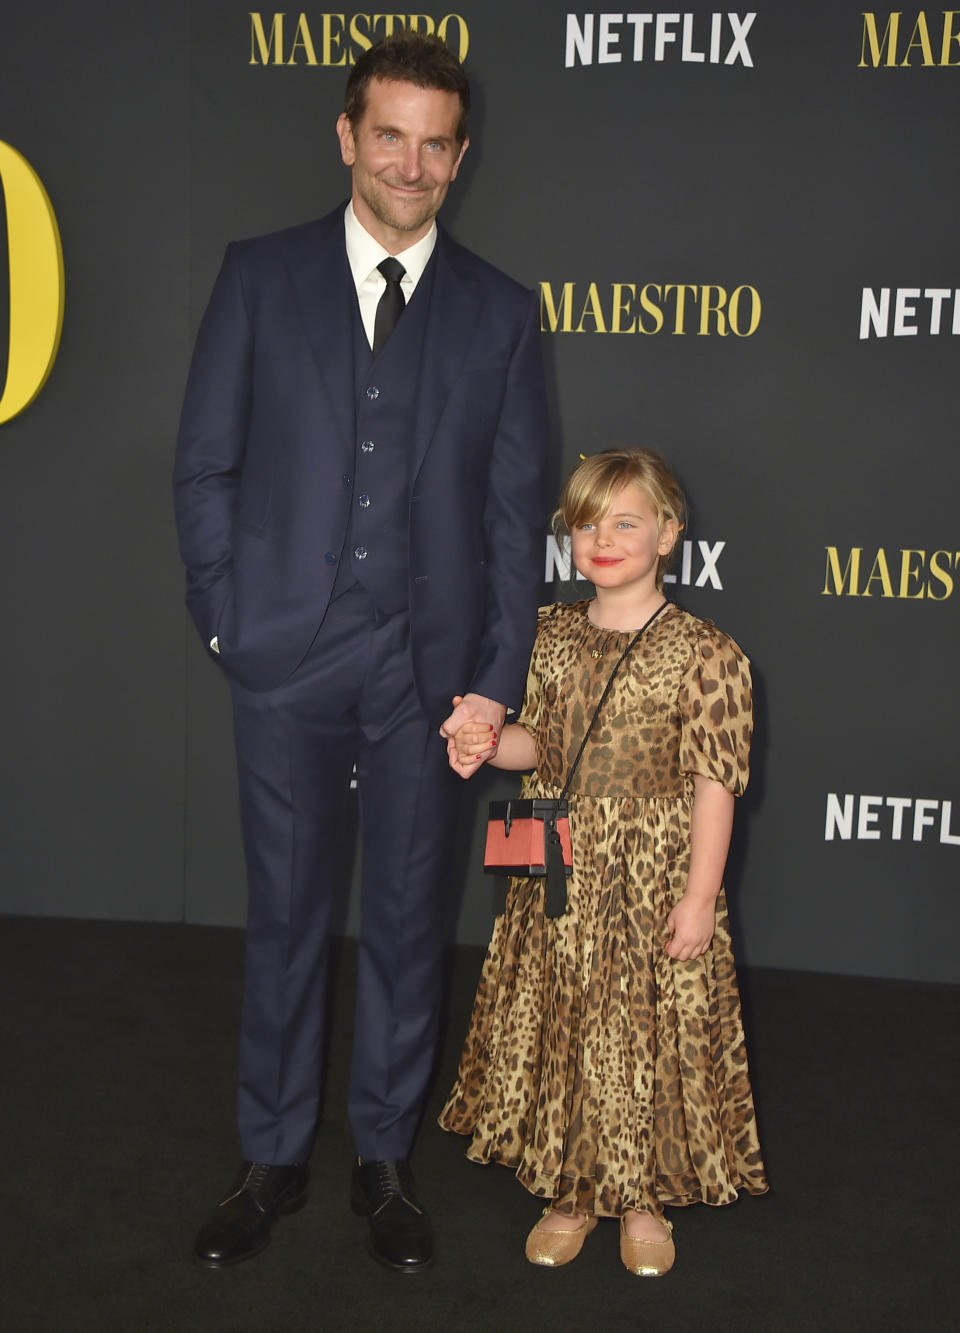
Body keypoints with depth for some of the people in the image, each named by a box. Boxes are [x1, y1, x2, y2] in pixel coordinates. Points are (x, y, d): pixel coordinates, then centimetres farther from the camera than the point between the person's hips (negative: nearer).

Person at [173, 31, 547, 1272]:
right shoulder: (260, 277, 3)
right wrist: (231, 620, -4)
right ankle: (272, 1159, 27)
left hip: (428, 665, 1)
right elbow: (205, 467, 3)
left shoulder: (499, 311, 5)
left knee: (406, 919, 11)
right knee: (284, 916, 10)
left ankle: (384, 1159, 28)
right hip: (287, 658, 0)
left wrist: (497, 678, -3)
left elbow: (516, 508, 3)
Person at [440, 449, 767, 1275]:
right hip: (560, 875, 4)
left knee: (649, 1035, 7)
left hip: (655, 882, -4)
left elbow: (714, 783, -11)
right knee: (559, 1029, 12)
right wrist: (490, 746, -11)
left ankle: (644, 1199, 28)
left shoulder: (704, 653, -11)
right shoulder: (551, 636, 3)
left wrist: (699, 895, -13)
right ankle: (570, 1192, 31)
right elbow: (540, 743, 11)